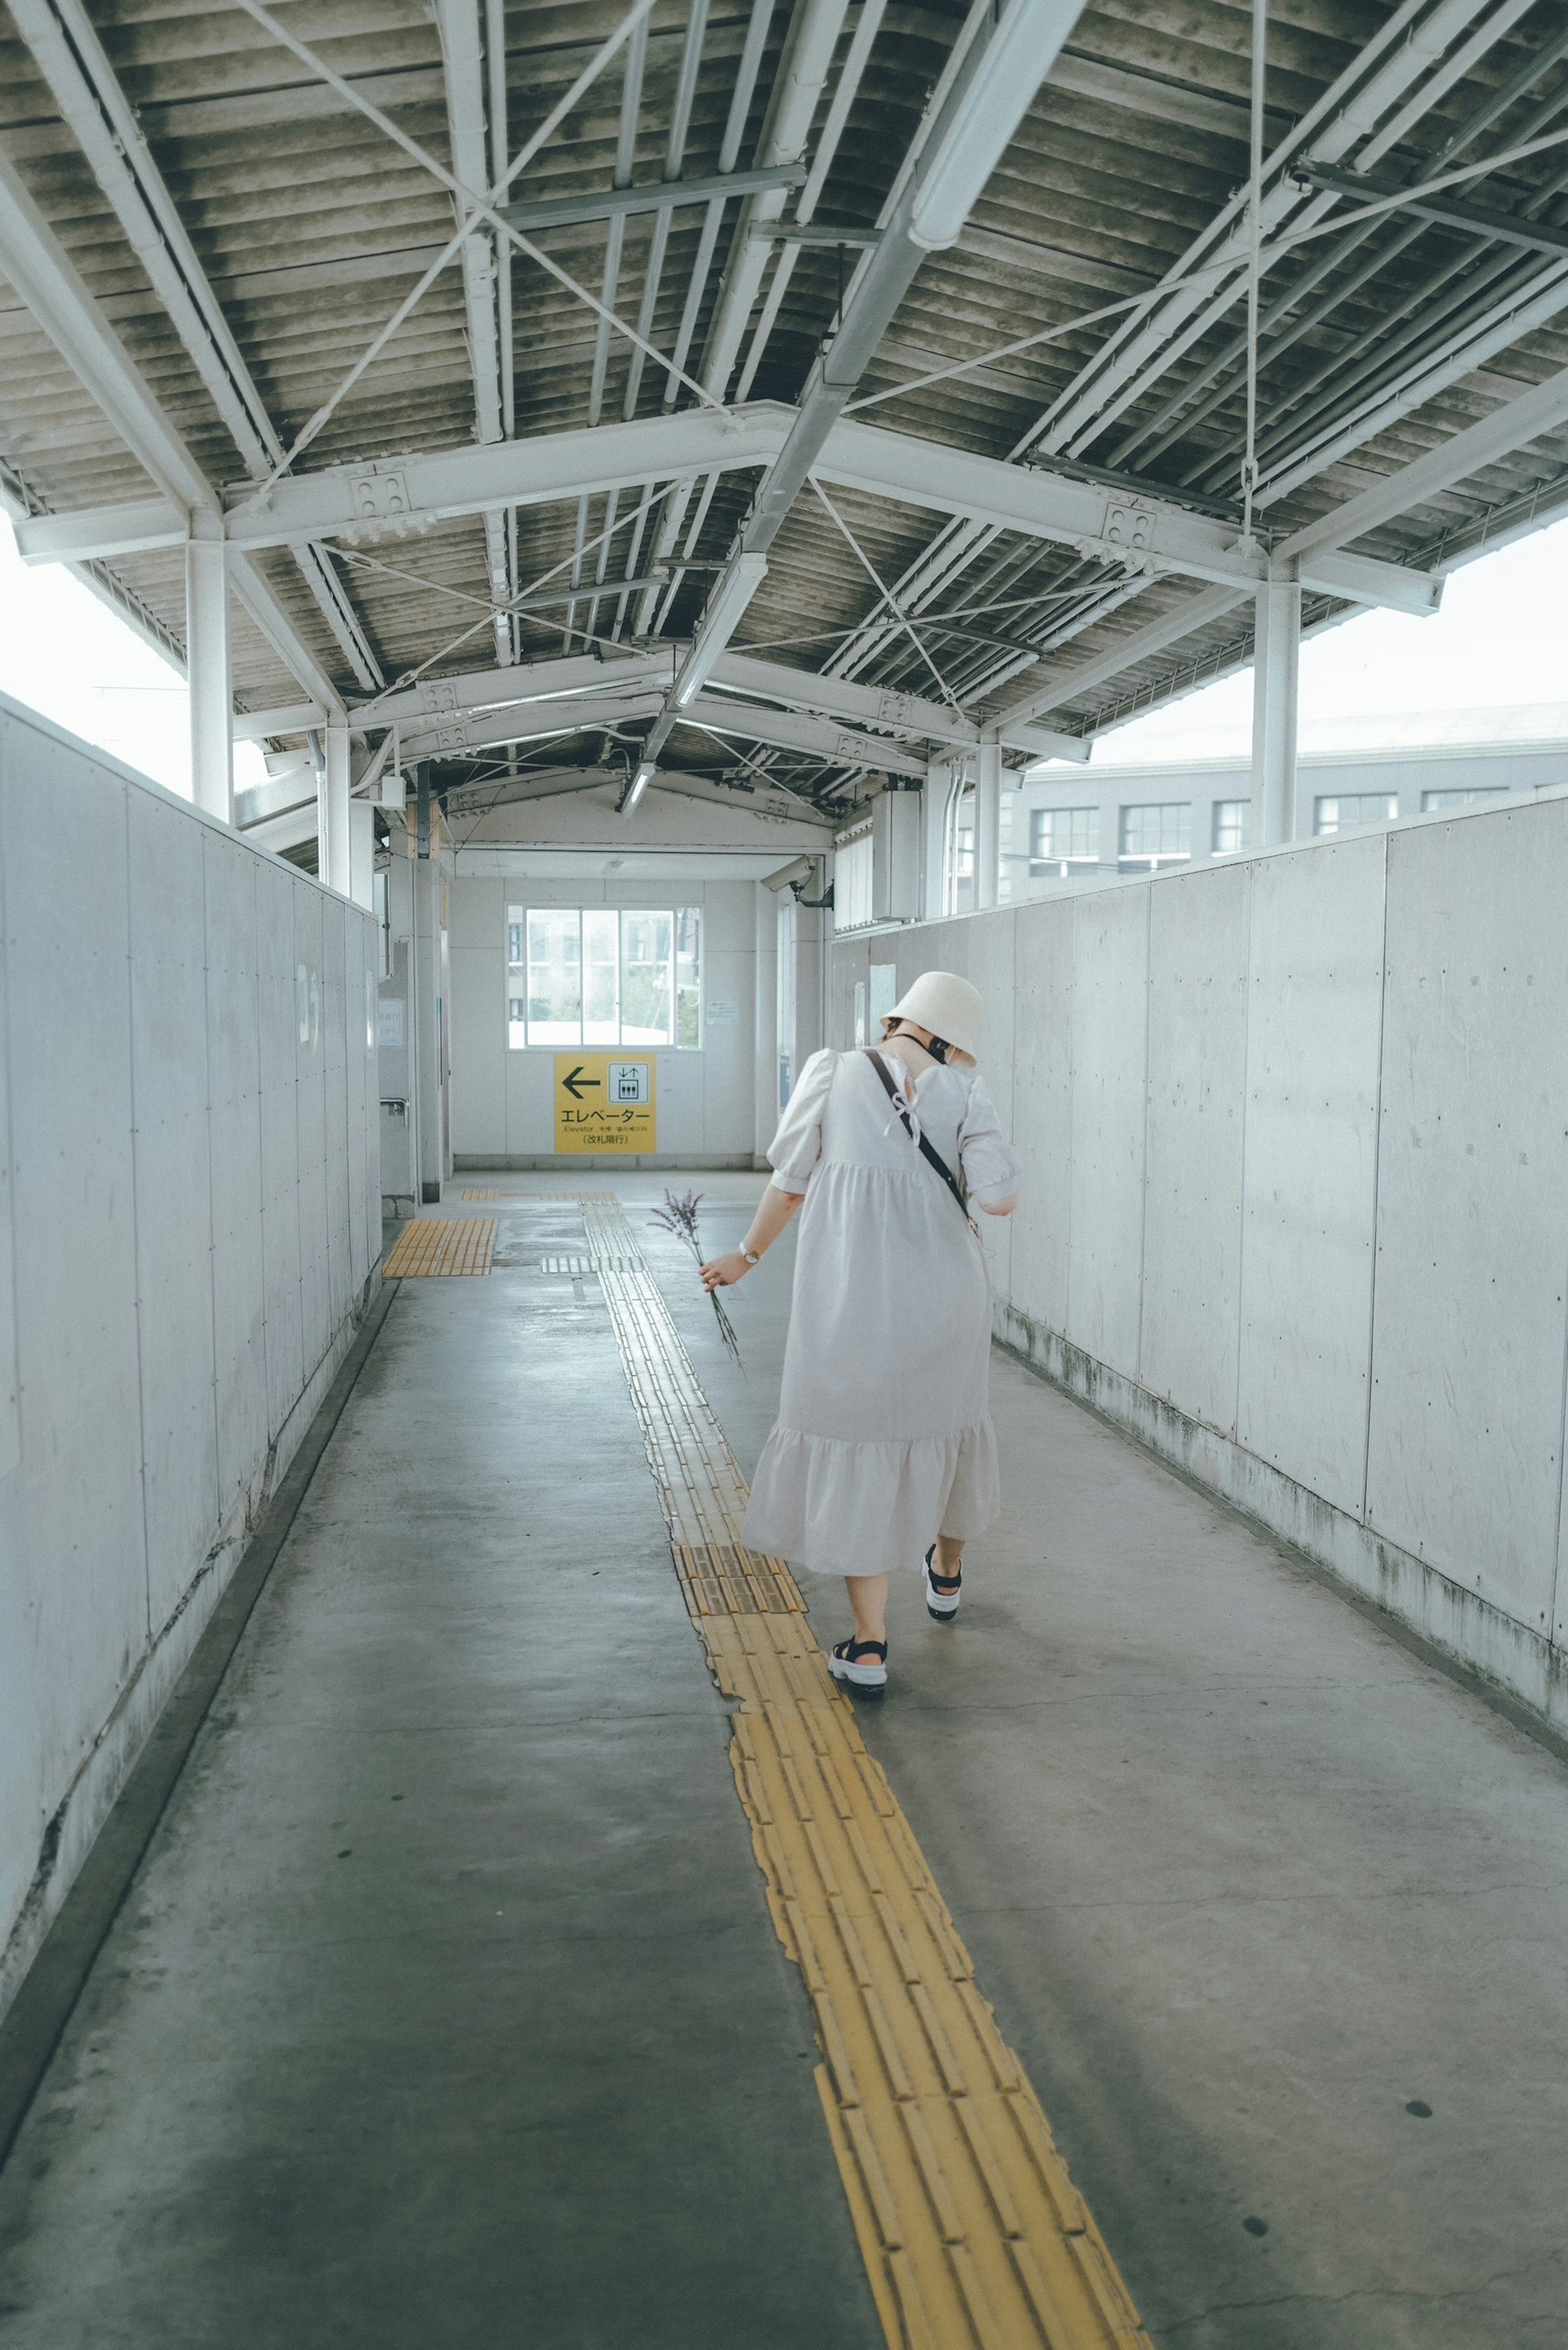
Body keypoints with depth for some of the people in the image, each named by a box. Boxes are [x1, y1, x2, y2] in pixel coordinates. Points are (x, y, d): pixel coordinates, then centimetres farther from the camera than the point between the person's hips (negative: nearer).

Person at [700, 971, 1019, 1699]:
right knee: (941, 1425, 25)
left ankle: (869, 1648, 6)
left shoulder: (831, 1073, -2)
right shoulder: (960, 1090, -4)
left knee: (854, 1453, 7)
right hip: (940, 1300, 1)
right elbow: (1001, 1198, -8)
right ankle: (946, 1574, 48)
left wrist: (747, 1256, 17)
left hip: (848, 1302, -1)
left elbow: (789, 1182, 3)